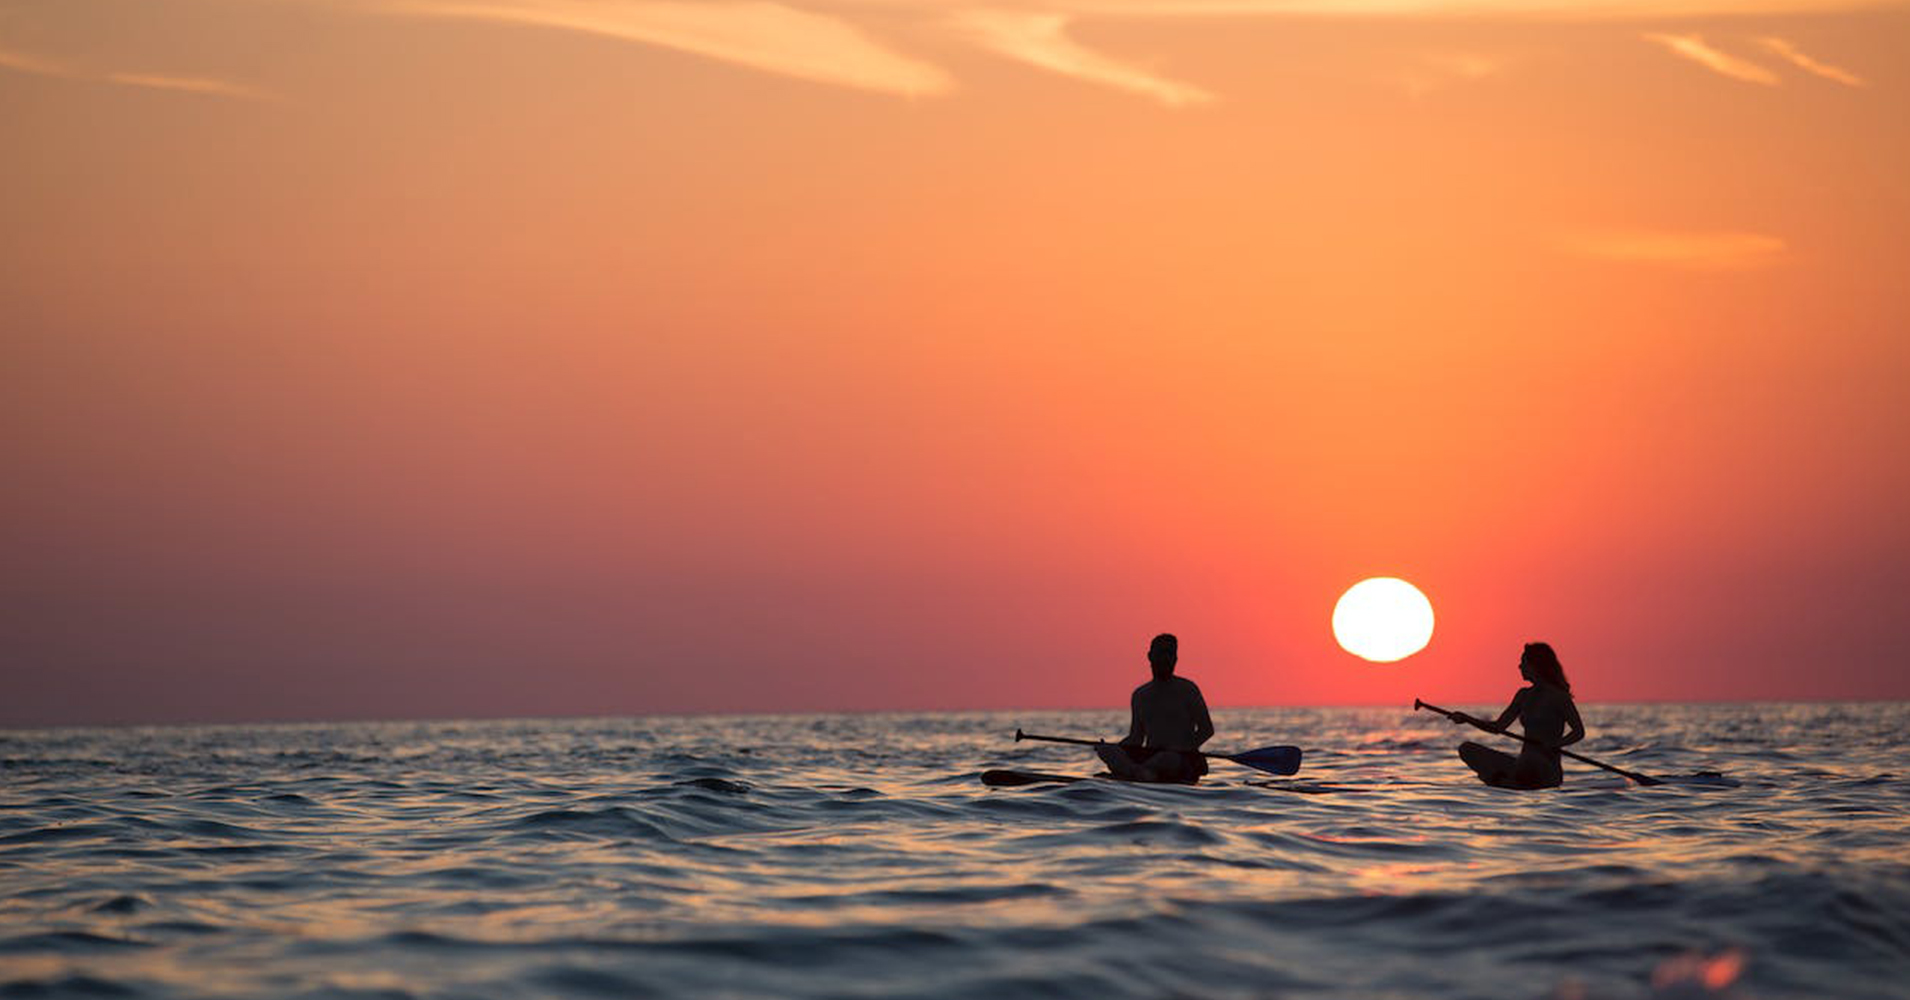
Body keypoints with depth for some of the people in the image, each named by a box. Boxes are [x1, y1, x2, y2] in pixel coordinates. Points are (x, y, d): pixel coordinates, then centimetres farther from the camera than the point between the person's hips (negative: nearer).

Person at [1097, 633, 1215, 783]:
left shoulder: (1187, 690, 4)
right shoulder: (1140, 695, 17)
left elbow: (1206, 729, 1)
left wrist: (1183, 749, -16)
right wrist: (1116, 747, -3)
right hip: (1150, 757, 4)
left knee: (1171, 758, -41)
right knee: (1104, 749, -23)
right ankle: (1141, 773, -55)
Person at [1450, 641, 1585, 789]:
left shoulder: (1558, 696, -7)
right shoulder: (1524, 695, 14)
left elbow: (1579, 732, -10)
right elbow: (1498, 727, 16)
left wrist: (1552, 745, -23)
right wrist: (1467, 719, 6)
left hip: (1547, 770, -7)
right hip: (1524, 765, 7)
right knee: (1466, 749, -1)